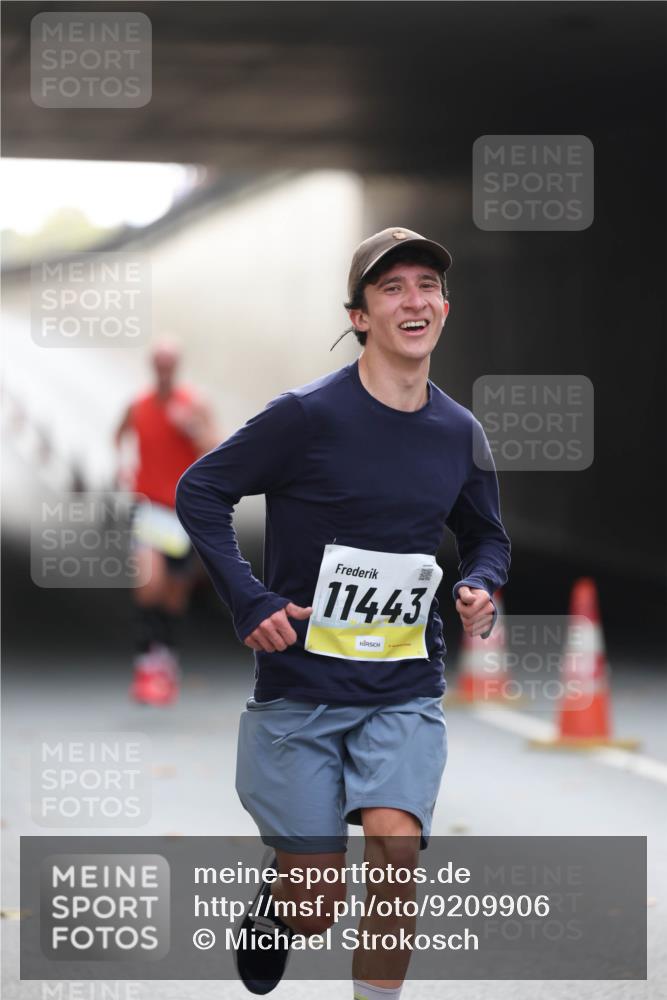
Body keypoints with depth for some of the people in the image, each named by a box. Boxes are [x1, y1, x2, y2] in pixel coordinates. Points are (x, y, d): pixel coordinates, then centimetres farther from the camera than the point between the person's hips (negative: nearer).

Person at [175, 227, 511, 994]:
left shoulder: (459, 433, 4)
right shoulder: (311, 415, -11)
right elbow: (199, 492, -4)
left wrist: (480, 587, -1)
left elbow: (487, 535, 22)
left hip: (405, 692, 3)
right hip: (301, 689, -3)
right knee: (316, 912, 1)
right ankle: (273, 901, 39)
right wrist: (249, 602, -13)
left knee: (396, 843, -24)